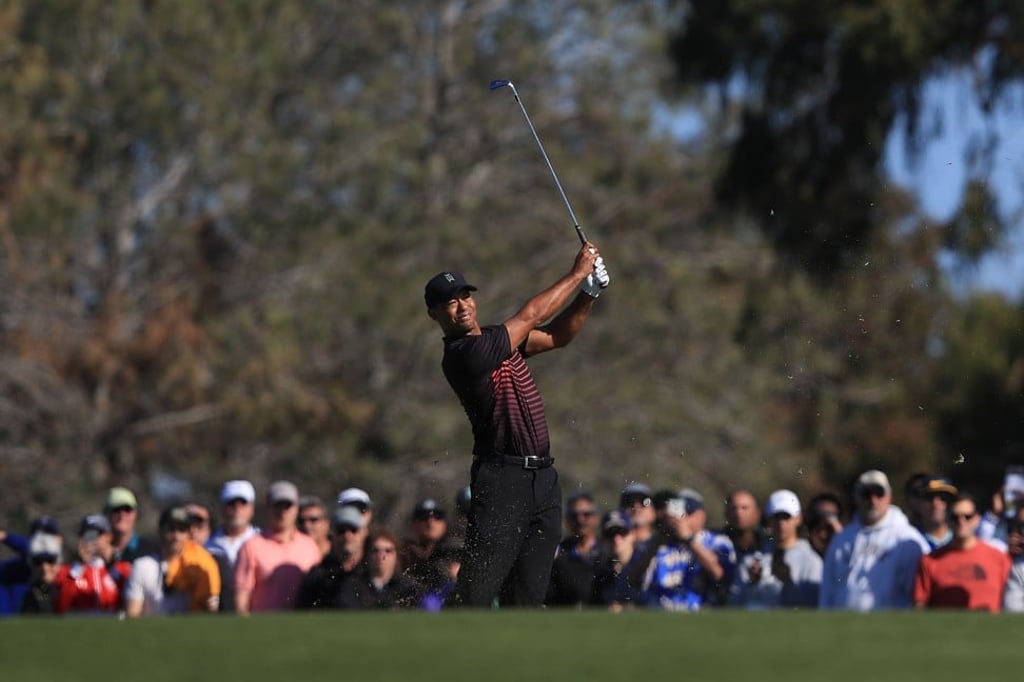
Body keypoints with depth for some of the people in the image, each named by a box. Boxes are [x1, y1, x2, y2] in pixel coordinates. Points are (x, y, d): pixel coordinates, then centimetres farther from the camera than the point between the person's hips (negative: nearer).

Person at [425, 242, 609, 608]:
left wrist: (589, 293, 4)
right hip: (502, 479, -8)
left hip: (542, 477, 8)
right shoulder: (463, 355, -13)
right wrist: (577, 274, 1)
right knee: (477, 590, -14)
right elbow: (531, 316, -9)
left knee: (528, 592, 5)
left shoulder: (498, 338, 15)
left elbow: (557, 335, 19)